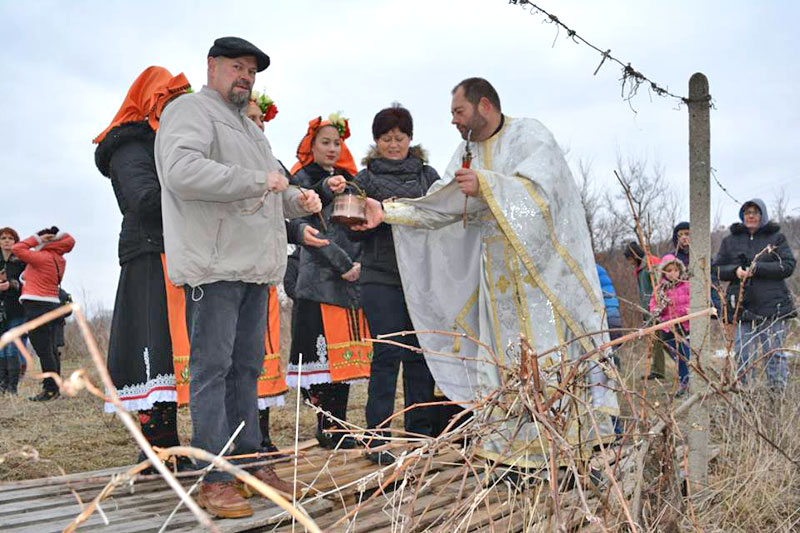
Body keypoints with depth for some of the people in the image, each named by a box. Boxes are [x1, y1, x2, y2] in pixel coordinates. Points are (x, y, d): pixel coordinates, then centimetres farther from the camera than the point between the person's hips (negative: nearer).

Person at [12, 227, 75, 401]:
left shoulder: (42, 258, -12)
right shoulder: (57, 259, 10)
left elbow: (16, 249, -11)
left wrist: (37, 238, -4)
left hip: (36, 306, -9)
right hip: (52, 304, 9)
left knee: (43, 350, -8)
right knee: (50, 349, 12)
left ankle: (50, 389, -8)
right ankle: (54, 387, 17)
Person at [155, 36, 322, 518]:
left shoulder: (248, 126, 27)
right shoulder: (191, 110, -3)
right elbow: (182, 171, -22)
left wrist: (298, 200, 13)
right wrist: (258, 180, -19)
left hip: (255, 268, 9)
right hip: (215, 266, -9)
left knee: (247, 367, 12)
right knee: (212, 367, -7)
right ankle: (214, 479, -3)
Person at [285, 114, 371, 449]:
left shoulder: (348, 180, 21)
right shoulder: (302, 180, 2)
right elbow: (304, 229, -9)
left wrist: (359, 263, 1)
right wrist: (343, 265, -12)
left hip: (350, 282, 6)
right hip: (318, 280, -6)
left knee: (346, 354, 4)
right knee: (322, 352, -8)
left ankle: (338, 425, 10)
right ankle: (327, 426, -2)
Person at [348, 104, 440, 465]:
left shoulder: (427, 175, 17)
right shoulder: (366, 178, 10)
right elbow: (355, 230, 4)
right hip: (382, 278, -3)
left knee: (421, 355, 2)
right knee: (388, 354, -7)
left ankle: (420, 434, 13)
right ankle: (378, 440, -1)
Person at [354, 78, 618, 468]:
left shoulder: (529, 135, -5)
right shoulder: (469, 152, 13)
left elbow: (540, 190, -20)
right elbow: (437, 206, 8)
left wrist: (485, 185, -27)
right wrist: (387, 212, 0)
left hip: (544, 268, -6)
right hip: (499, 272, 6)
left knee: (552, 353, -7)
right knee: (504, 360, 4)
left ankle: (575, 452, 1)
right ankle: (515, 449, 10)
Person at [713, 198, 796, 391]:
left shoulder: (776, 237, 6)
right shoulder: (730, 240, 13)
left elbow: (788, 265, -4)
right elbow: (716, 268, 11)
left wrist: (757, 268, -15)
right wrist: (735, 271, -10)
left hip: (773, 305, -2)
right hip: (743, 306, 2)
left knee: (774, 352, 1)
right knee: (743, 355, 1)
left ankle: (779, 392, 9)